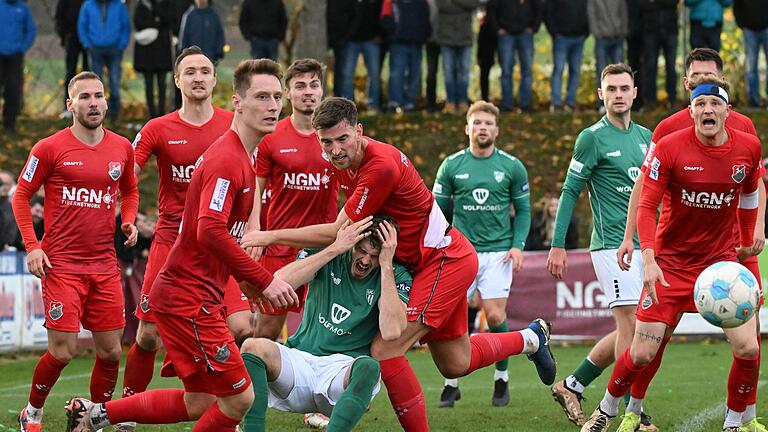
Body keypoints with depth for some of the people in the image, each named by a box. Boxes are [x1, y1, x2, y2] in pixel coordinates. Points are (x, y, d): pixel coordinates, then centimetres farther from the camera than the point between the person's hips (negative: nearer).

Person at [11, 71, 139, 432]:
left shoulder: (121, 148, 8)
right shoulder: (50, 148, -5)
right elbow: (21, 195, 2)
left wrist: (129, 220, 5)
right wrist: (32, 246, -7)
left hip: (104, 264, 4)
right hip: (61, 264, -4)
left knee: (110, 351, 4)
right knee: (62, 351, -7)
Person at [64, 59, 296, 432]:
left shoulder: (239, 157, 15)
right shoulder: (227, 160, -17)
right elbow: (211, 232, -28)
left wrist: (246, 280, 17)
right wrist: (264, 281, -26)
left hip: (191, 296, 10)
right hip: (190, 298, -10)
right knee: (238, 397, -8)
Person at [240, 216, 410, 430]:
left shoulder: (396, 276, 1)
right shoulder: (326, 253, 4)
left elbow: (391, 331, -18)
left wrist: (386, 265, -15)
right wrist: (334, 249, -15)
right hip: (301, 359, 2)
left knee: (368, 366, -37)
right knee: (253, 347, -27)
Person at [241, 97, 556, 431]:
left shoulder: (381, 166, -28)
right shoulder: (344, 161, 0)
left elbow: (338, 233, -25)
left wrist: (271, 236, -22)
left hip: (446, 261, -10)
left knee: (385, 351, -21)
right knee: (456, 364, 22)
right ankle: (531, 337, 46)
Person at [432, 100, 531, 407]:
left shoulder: (512, 167, 3)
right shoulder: (451, 166, 3)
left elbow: (523, 210, 9)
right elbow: (437, 210, 9)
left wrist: (518, 245, -3)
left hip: (499, 252, -1)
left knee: (495, 316, -9)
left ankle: (501, 378, 12)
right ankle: (451, 384, 9)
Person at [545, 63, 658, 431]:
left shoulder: (645, 136, 13)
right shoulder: (592, 138, -6)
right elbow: (570, 191, -5)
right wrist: (558, 245, -9)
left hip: (644, 246, 7)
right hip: (612, 245, -7)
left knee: (629, 332, 8)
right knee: (631, 327, -11)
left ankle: (572, 386, 21)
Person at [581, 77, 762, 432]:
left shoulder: (749, 147, -5)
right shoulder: (669, 148, -14)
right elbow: (646, 206, -12)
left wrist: (747, 241, 23)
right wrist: (649, 260, -23)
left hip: (722, 260, 2)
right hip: (671, 262, -2)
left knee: (747, 347, -13)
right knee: (642, 353, -4)